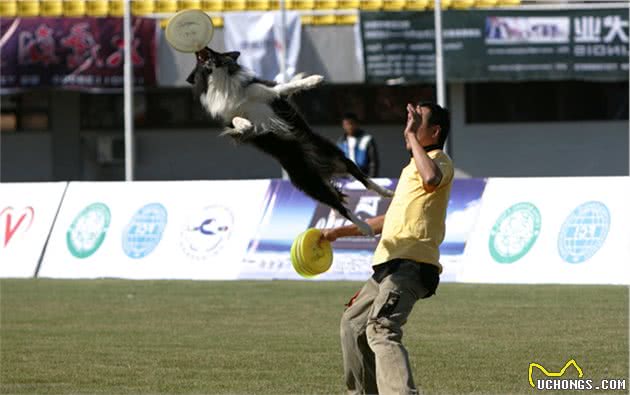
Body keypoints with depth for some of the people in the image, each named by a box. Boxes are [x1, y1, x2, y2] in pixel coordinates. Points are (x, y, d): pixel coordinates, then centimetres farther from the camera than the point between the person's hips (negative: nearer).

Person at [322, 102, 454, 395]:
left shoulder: (440, 161, -4)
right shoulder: (412, 168, 28)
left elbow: (431, 178, -32)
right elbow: (390, 220, 37)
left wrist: (412, 137, -19)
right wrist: (340, 232, 38)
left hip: (409, 266, -11)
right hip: (390, 266, 11)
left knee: (381, 330, -29)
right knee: (353, 323, 25)